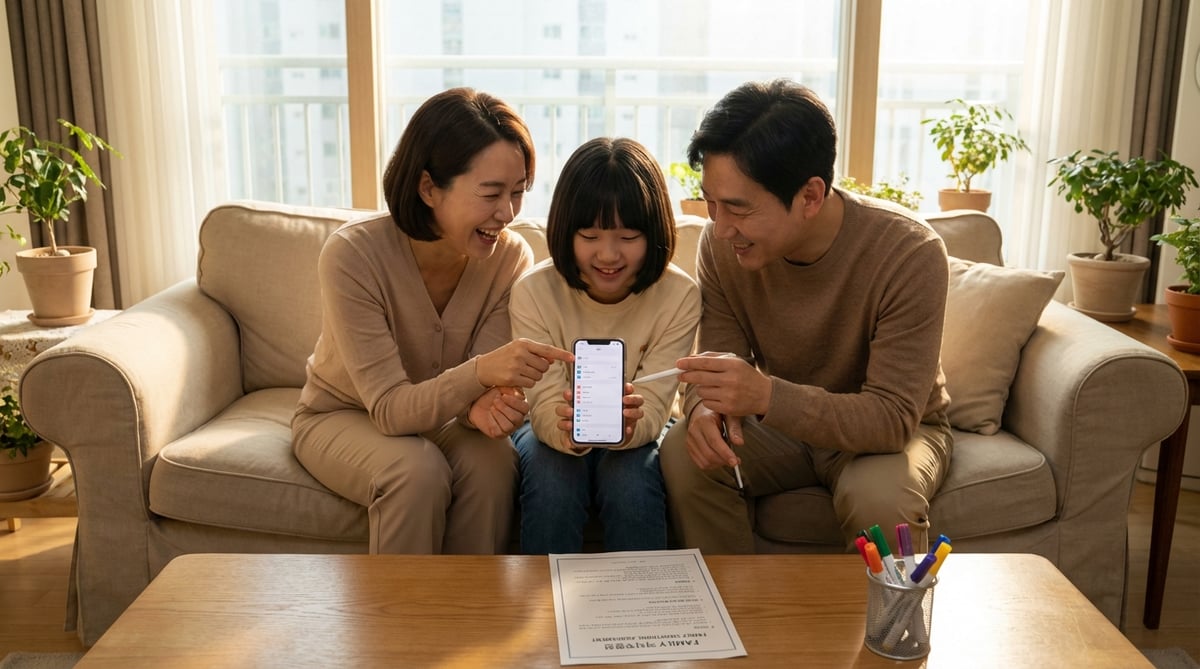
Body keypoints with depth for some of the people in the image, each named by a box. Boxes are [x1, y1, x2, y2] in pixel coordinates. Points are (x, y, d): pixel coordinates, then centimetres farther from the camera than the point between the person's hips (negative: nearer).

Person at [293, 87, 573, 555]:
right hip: (342, 417, -2)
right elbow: (389, 410, -30)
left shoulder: (512, 258, -17)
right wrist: (480, 373, -48)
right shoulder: (353, 254, -28)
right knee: (417, 470, -32)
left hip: (436, 418, 3)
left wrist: (485, 405, -40)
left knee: (492, 459, -28)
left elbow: (485, 383, -15)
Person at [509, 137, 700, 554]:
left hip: (635, 438, 0)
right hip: (554, 430, 0)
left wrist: (628, 426, -44)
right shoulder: (533, 292, -17)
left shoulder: (679, 296, -17)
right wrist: (569, 428, -44)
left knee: (631, 483, -30)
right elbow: (545, 404, -20)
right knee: (553, 480, -30)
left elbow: (652, 409, -19)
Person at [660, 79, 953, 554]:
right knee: (683, 451, -23)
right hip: (782, 421, 4)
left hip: (891, 431, -3)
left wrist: (766, 397, -44)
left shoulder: (910, 253, -27)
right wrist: (706, 407, -34)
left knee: (881, 500, -35)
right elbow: (719, 362, -9)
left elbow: (893, 417, -29)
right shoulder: (721, 245, -15)